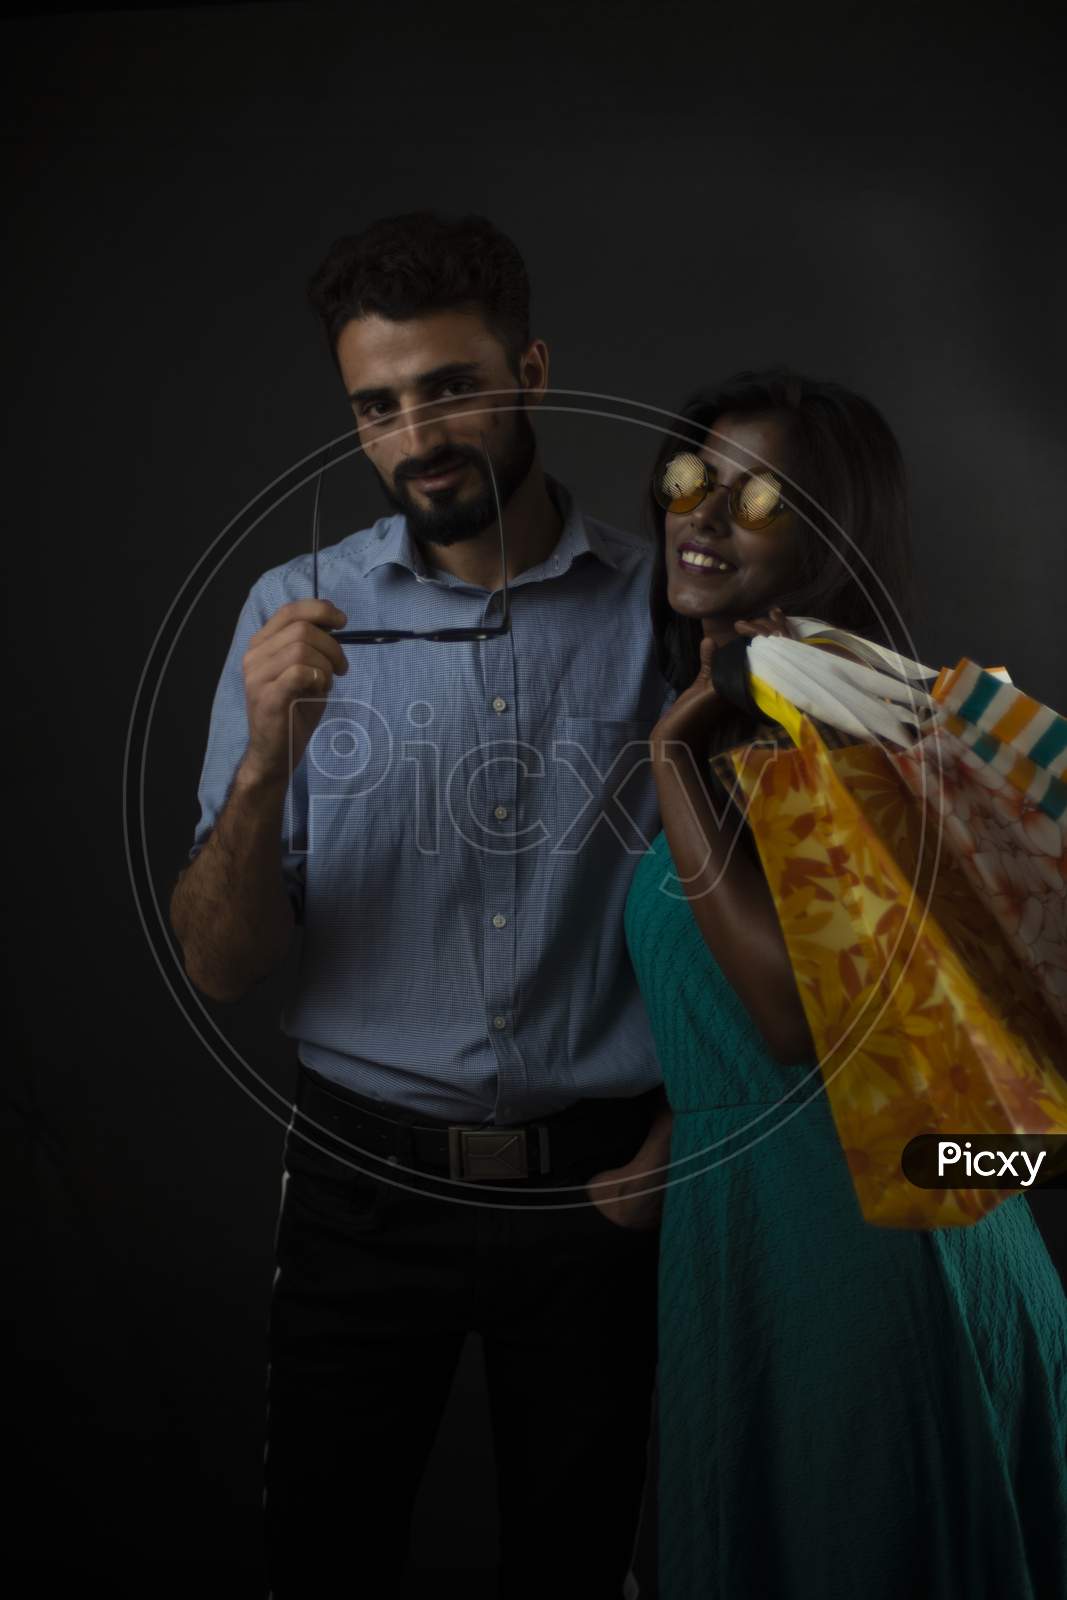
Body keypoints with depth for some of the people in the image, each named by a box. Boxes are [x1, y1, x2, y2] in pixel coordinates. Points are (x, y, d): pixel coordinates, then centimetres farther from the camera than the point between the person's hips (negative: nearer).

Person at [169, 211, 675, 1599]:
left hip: (600, 1186, 0)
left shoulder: (663, 605, -6)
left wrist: (685, 1135, -5)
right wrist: (266, 761, -22)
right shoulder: (296, 613, -4)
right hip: (366, 1183, 0)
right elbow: (222, 968, -6)